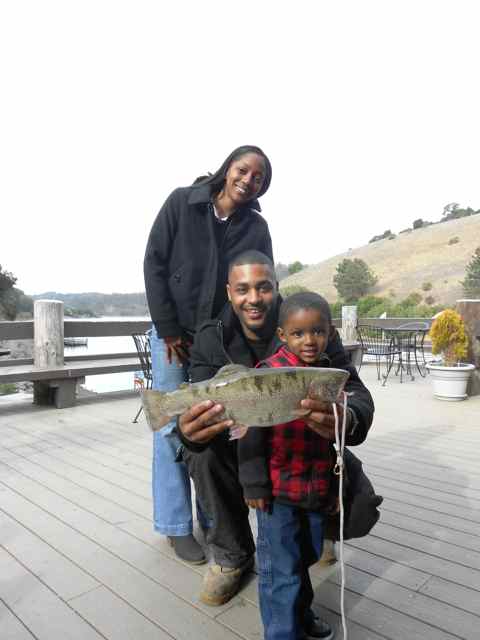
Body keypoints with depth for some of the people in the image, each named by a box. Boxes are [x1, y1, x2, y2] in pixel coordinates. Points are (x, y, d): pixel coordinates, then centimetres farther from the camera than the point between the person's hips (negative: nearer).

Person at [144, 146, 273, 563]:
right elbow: (154, 264, -6)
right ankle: (177, 527, 13)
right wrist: (168, 331, -9)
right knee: (173, 428, 0)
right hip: (173, 334, -1)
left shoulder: (257, 228, 1)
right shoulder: (182, 202, -4)